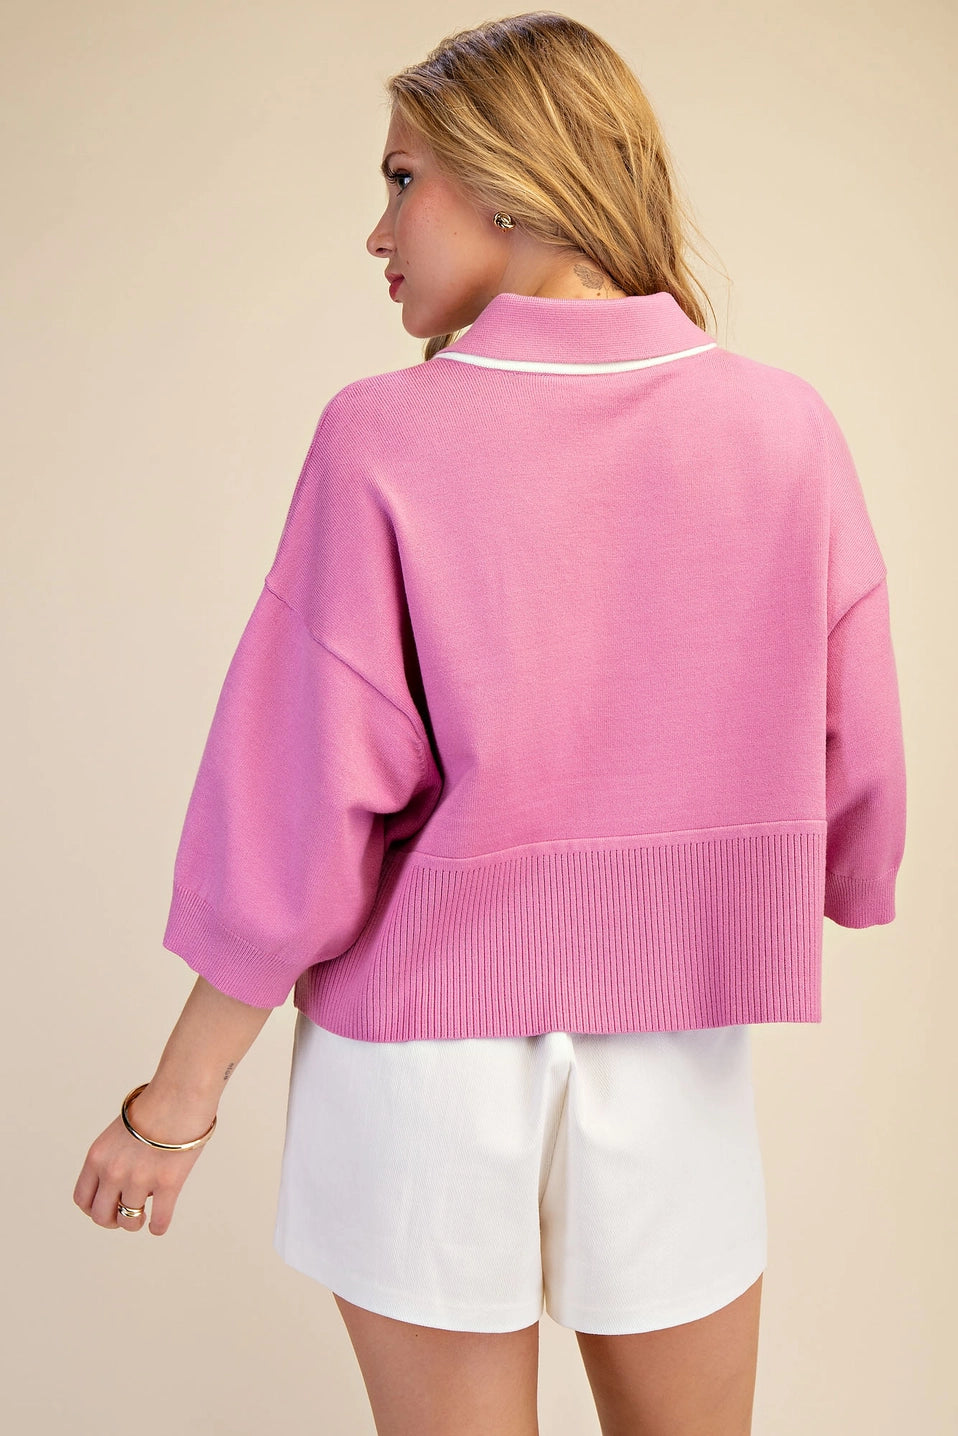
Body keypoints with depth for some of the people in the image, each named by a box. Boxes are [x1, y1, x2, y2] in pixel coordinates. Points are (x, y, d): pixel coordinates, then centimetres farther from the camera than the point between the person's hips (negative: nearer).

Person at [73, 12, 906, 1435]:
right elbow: (855, 780, -1)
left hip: (428, 1041, -2)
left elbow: (300, 823, -15)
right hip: (676, 1057, 3)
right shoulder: (787, 428, -7)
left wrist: (175, 1105, -2)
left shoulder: (389, 440, -16)